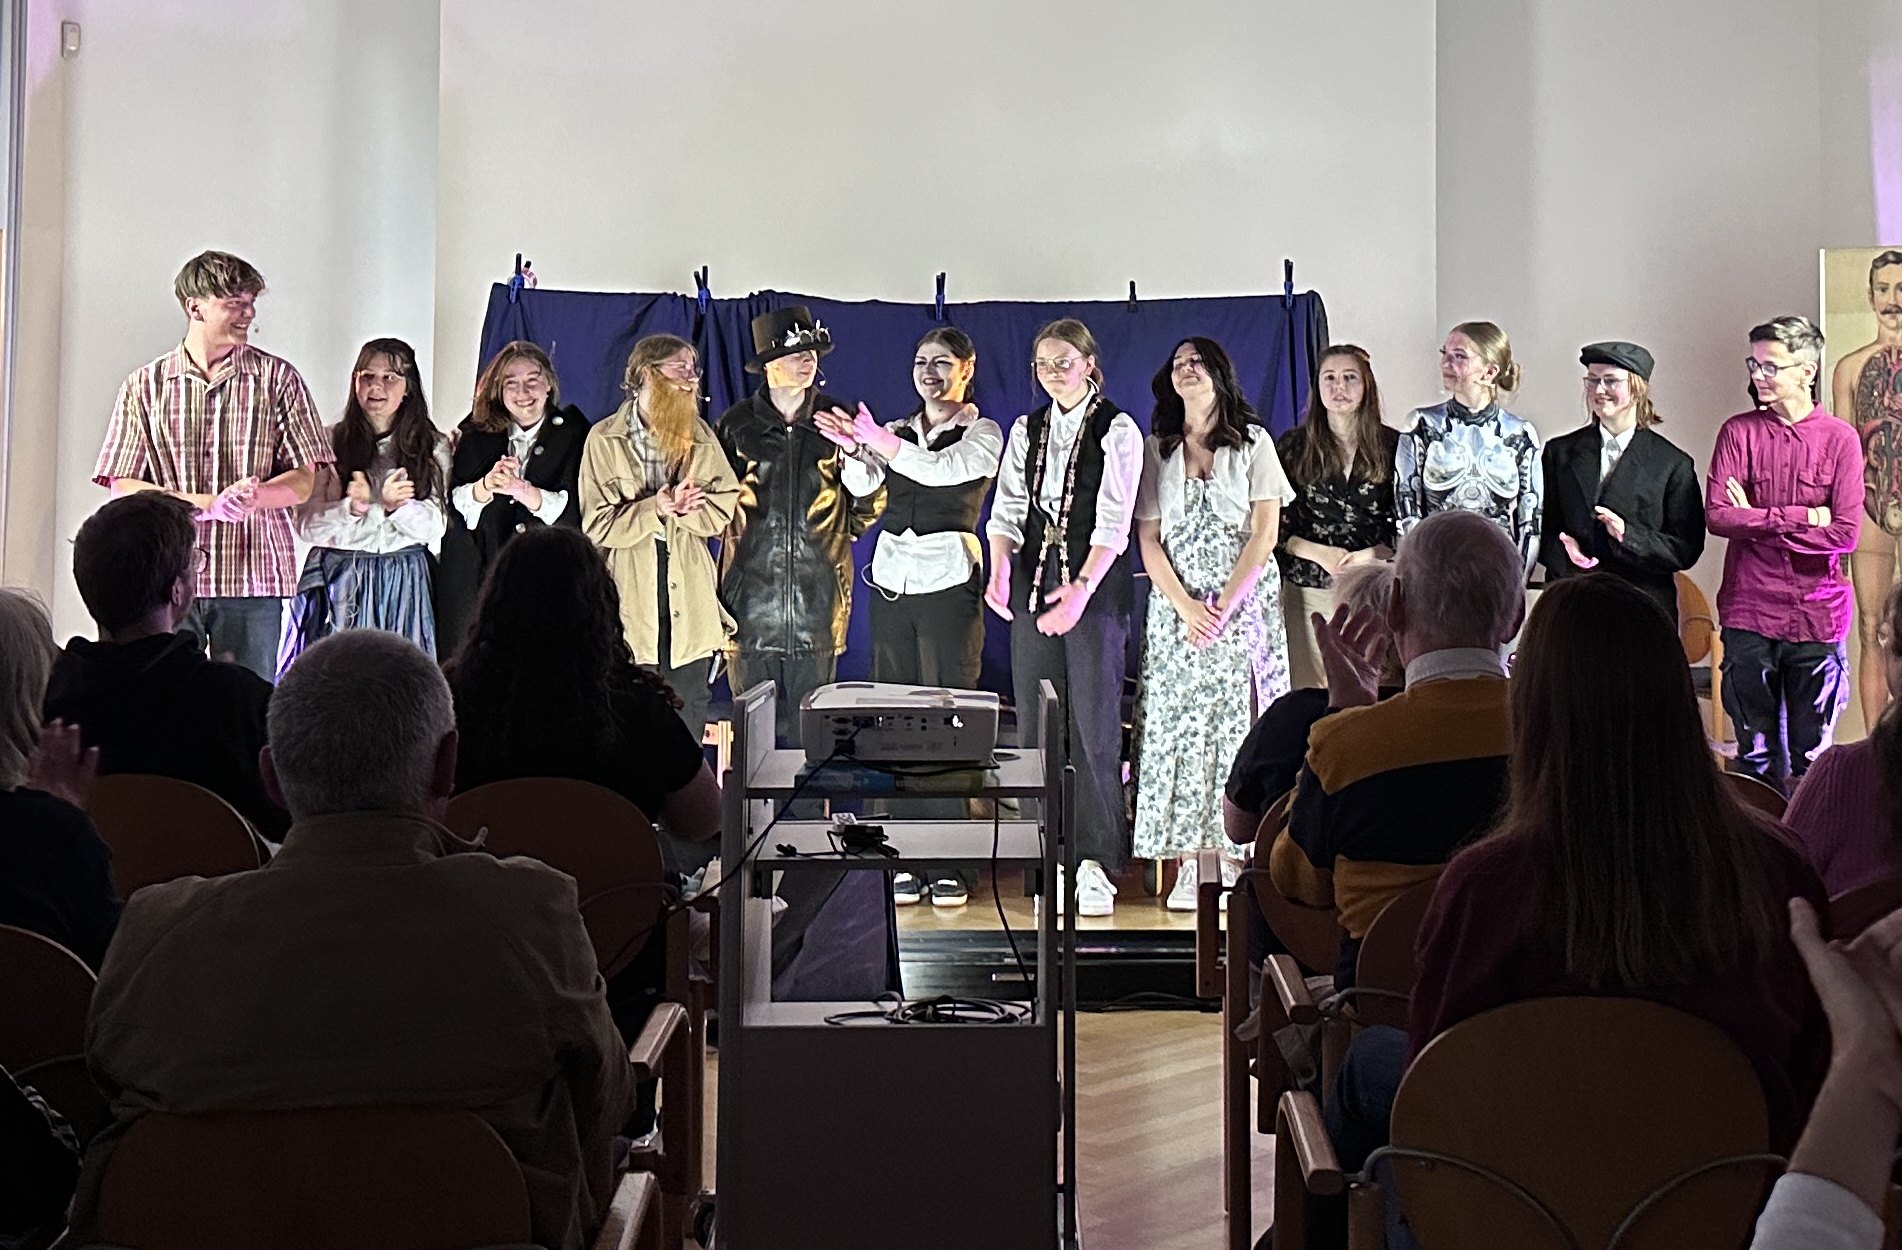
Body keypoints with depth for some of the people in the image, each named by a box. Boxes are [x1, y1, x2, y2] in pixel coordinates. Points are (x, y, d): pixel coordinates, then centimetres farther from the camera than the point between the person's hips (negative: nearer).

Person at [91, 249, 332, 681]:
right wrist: (209, 504, -13)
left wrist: (254, 496, -17)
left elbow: (302, 482, 4)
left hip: (253, 579, 0)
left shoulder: (277, 378, 7)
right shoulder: (145, 385, 8)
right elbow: (124, 487, 2)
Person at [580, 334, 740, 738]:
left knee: (688, 721, 5)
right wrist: (656, 508, -19)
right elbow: (598, 526, -6)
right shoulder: (604, 439, 0)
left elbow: (723, 509, 6)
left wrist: (683, 507, -14)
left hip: (689, 603, 3)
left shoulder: (701, 438, 11)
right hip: (629, 603, -3)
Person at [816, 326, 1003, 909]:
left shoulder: (982, 433, 3)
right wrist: (855, 450, -23)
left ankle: (948, 864, -2)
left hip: (949, 581, -4)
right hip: (892, 579, 5)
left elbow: (944, 469, -18)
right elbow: (861, 484, -2)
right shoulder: (898, 432, 16)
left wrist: (875, 439, -28)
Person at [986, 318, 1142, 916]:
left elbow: (1113, 521, -10)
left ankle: (1095, 860, 1)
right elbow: (1008, 508, 7)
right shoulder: (1026, 430, 13)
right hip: (1033, 582, 5)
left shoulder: (1117, 430, -2)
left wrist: (1082, 588, -22)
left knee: (1094, 722, -5)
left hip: (1096, 585, -5)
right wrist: (1000, 569, -12)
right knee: (1035, 722, 3)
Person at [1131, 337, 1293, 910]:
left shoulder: (1253, 442, 5)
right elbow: (1149, 540, 4)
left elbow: (1265, 532, -3)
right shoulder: (1156, 448, 10)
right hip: (1176, 606, 2)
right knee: (1177, 726, -3)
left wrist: (1224, 606, -12)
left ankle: (1234, 858, -1)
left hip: (1245, 602, -2)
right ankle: (1187, 866, -1)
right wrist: (1187, 607, -9)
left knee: (1237, 724, -5)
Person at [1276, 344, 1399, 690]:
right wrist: (1319, 553, -9)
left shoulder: (1394, 446, 6)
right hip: (1308, 592, 0)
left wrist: (1368, 556, -9)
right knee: (1308, 694, -3)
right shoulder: (1294, 445, 7)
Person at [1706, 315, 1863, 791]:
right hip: (1750, 614, 1)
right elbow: (1717, 516, -7)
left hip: (1817, 614, -1)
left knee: (1811, 757, 6)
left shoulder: (1840, 439, 0)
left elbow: (1845, 534, -9)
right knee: (1754, 754, 7)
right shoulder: (1738, 431, 3)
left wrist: (1756, 521, -10)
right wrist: (1800, 517, -11)